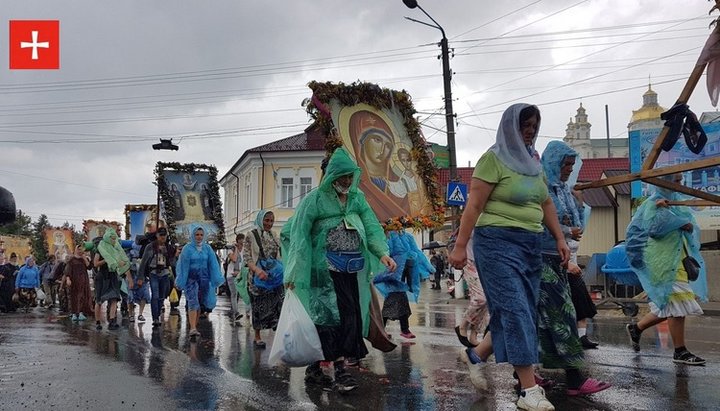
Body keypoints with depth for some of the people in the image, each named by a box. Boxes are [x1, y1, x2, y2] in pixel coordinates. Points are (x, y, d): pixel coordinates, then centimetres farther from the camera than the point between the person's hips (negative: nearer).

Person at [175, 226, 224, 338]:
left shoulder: (208, 248, 5)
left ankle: (194, 326, 19)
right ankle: (193, 328, -22)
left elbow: (213, 264, 3)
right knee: (193, 302, -15)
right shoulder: (187, 248, -3)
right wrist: (181, 282, -6)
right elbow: (183, 265, -4)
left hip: (204, 278, 3)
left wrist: (217, 279, -5)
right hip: (191, 278, -3)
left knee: (199, 303, 8)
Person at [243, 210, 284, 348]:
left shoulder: (273, 236, 12)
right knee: (259, 306, 3)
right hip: (257, 277, -4)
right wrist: (257, 269, -25)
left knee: (279, 303, -9)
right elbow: (246, 257, -9)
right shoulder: (251, 236, -3)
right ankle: (257, 337, 15)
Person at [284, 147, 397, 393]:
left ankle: (314, 369, 16)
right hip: (327, 267, -6)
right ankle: (340, 370, -7)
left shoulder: (357, 198, 13)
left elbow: (372, 227, 4)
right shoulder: (315, 199, -3)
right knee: (341, 314, -13)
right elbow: (300, 235, -7)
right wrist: (293, 273, -13)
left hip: (353, 268, 6)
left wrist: (382, 253, -13)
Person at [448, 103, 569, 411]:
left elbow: (546, 203, 21)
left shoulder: (533, 161, 15)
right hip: (498, 242, -8)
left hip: (530, 245, 8)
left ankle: (475, 355, 30)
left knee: (526, 312, 10)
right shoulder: (494, 159, -7)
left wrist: (560, 239, 15)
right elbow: (474, 205, -11)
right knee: (515, 311, -10)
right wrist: (460, 246, -15)